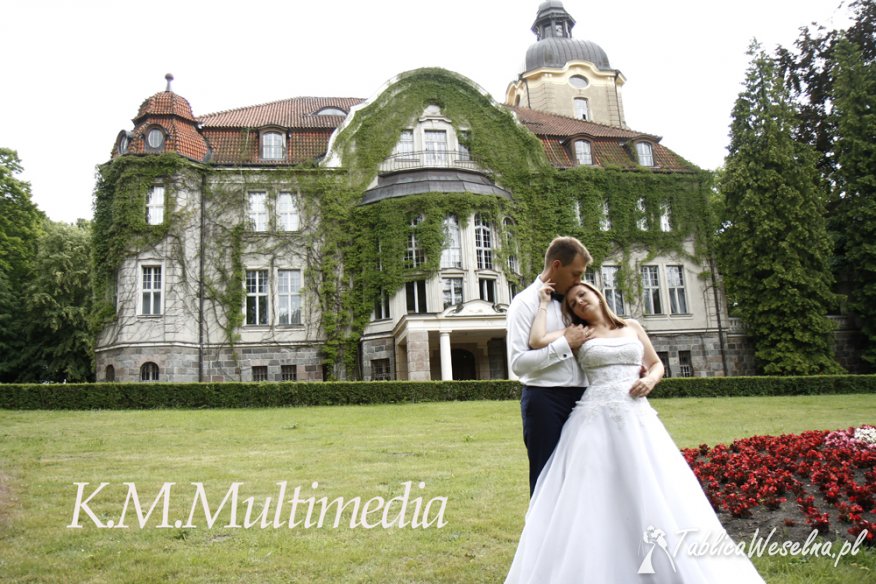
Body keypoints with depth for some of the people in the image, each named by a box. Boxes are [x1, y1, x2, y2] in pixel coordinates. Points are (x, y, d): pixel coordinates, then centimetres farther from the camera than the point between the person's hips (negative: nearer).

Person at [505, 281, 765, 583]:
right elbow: (537, 341, -8)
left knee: (651, 496, 2)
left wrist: (650, 380, -1)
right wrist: (544, 304, 4)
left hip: (637, 418, 2)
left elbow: (657, 364, 21)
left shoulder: (632, 327, 15)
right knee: (595, 497, -4)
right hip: (596, 420, -2)